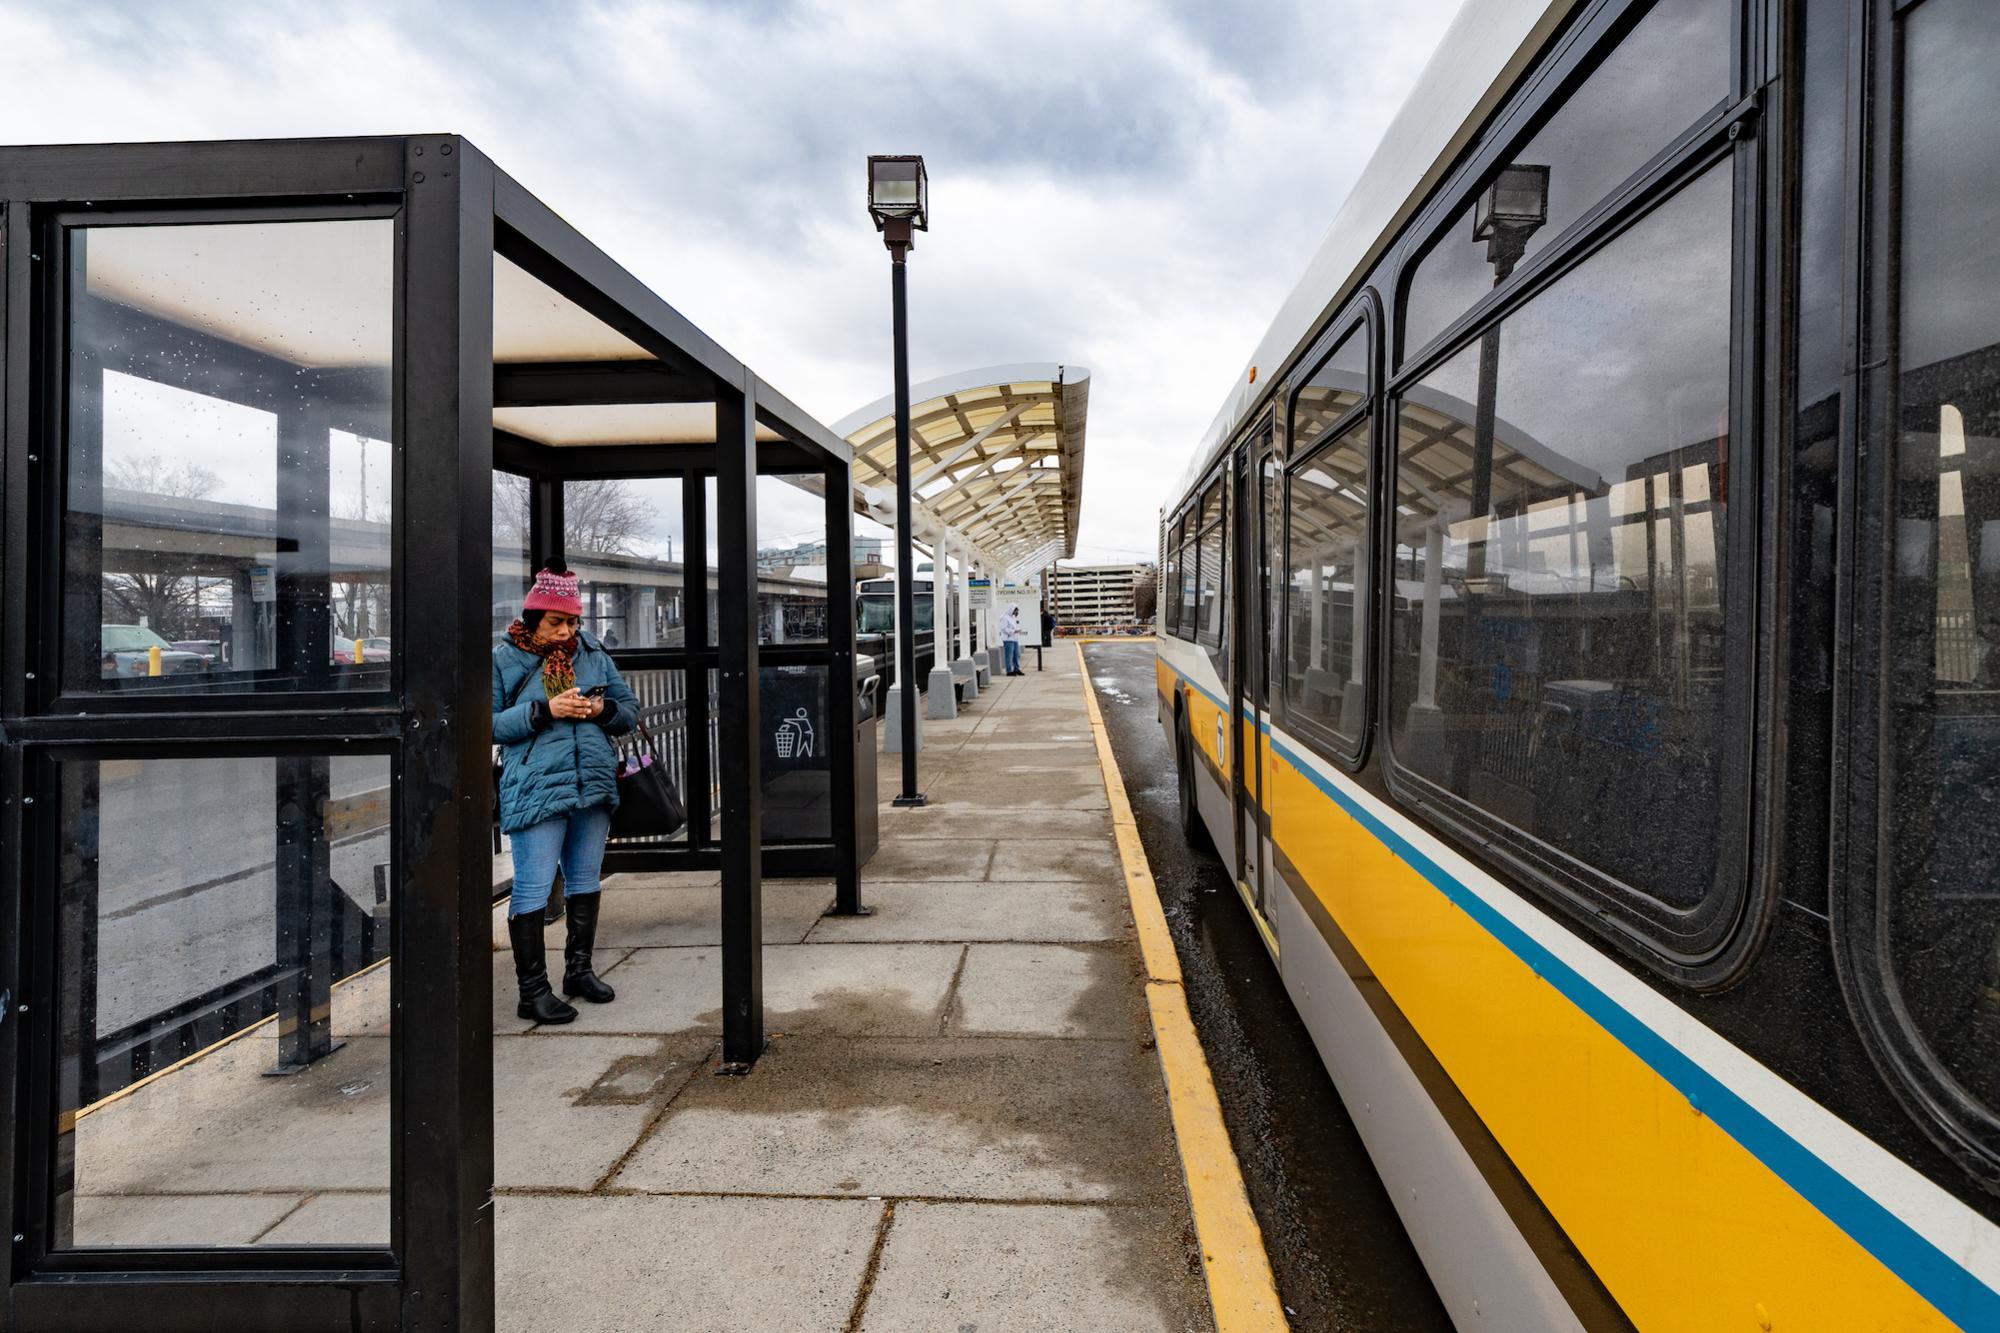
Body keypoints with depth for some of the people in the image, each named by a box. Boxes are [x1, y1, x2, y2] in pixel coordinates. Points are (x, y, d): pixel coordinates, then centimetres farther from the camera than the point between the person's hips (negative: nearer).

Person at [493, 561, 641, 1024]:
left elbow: (630, 708, 13)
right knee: (533, 890, -3)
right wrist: (544, 711, -17)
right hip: (535, 790, -5)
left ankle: (579, 969, 31)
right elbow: (488, 724, -6)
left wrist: (603, 709, -9)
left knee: (585, 884, 15)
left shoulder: (593, 653, 9)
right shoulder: (505, 659, -2)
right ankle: (533, 991, 7)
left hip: (594, 786, 5)